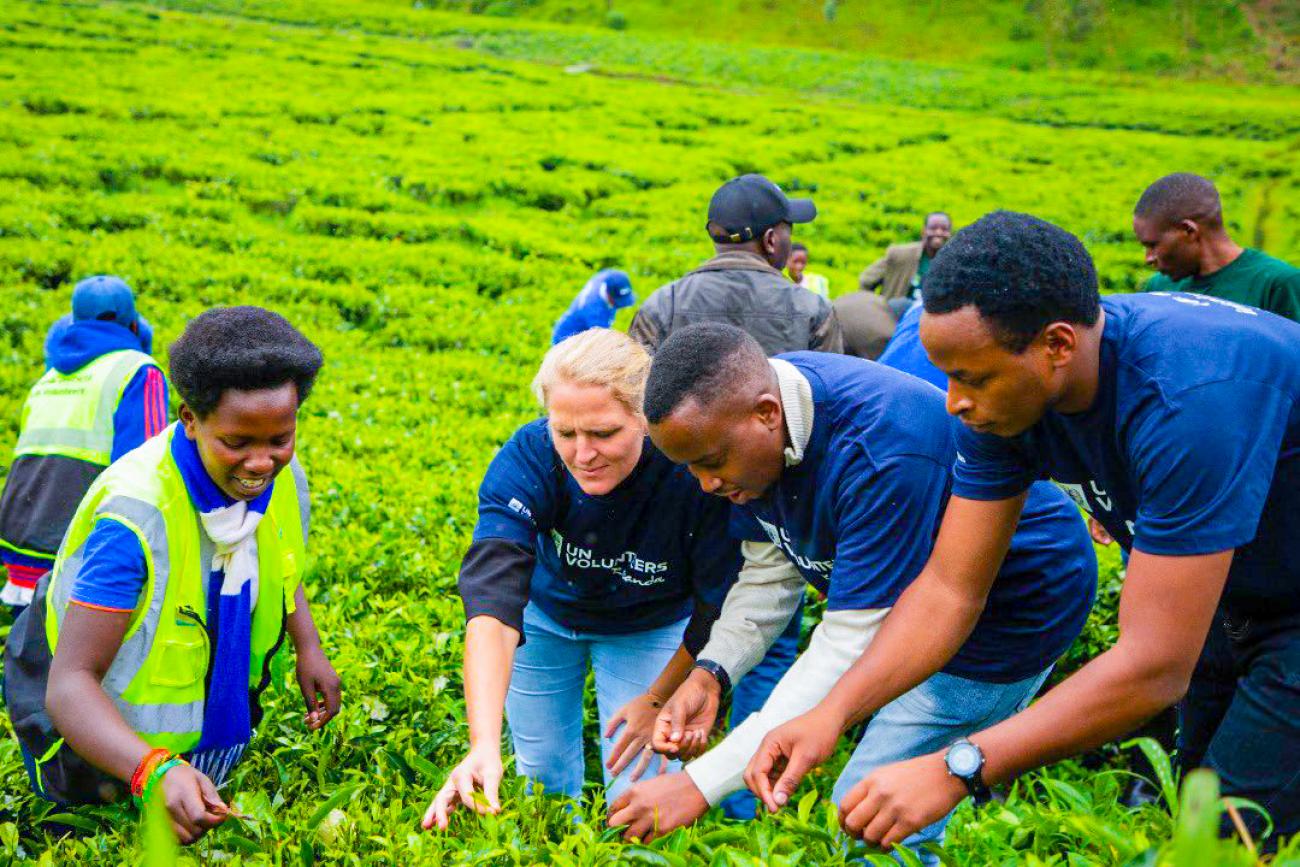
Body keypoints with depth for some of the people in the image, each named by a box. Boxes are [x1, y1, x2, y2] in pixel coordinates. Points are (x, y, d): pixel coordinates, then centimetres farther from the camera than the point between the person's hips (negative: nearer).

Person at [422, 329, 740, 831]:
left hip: (651, 625, -1)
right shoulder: (527, 460, -34)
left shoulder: (693, 470, -35)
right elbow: (493, 600, -45)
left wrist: (659, 700, -11)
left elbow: (715, 610, -19)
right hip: (546, 613, 1)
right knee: (544, 776, 13)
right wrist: (483, 746, -55)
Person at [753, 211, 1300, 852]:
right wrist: (832, 712, -26)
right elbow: (950, 588, -13)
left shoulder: (1190, 396, -38)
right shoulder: (1004, 386, -16)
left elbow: (1156, 666, -38)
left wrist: (954, 770, -40)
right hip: (1229, 606, 7)